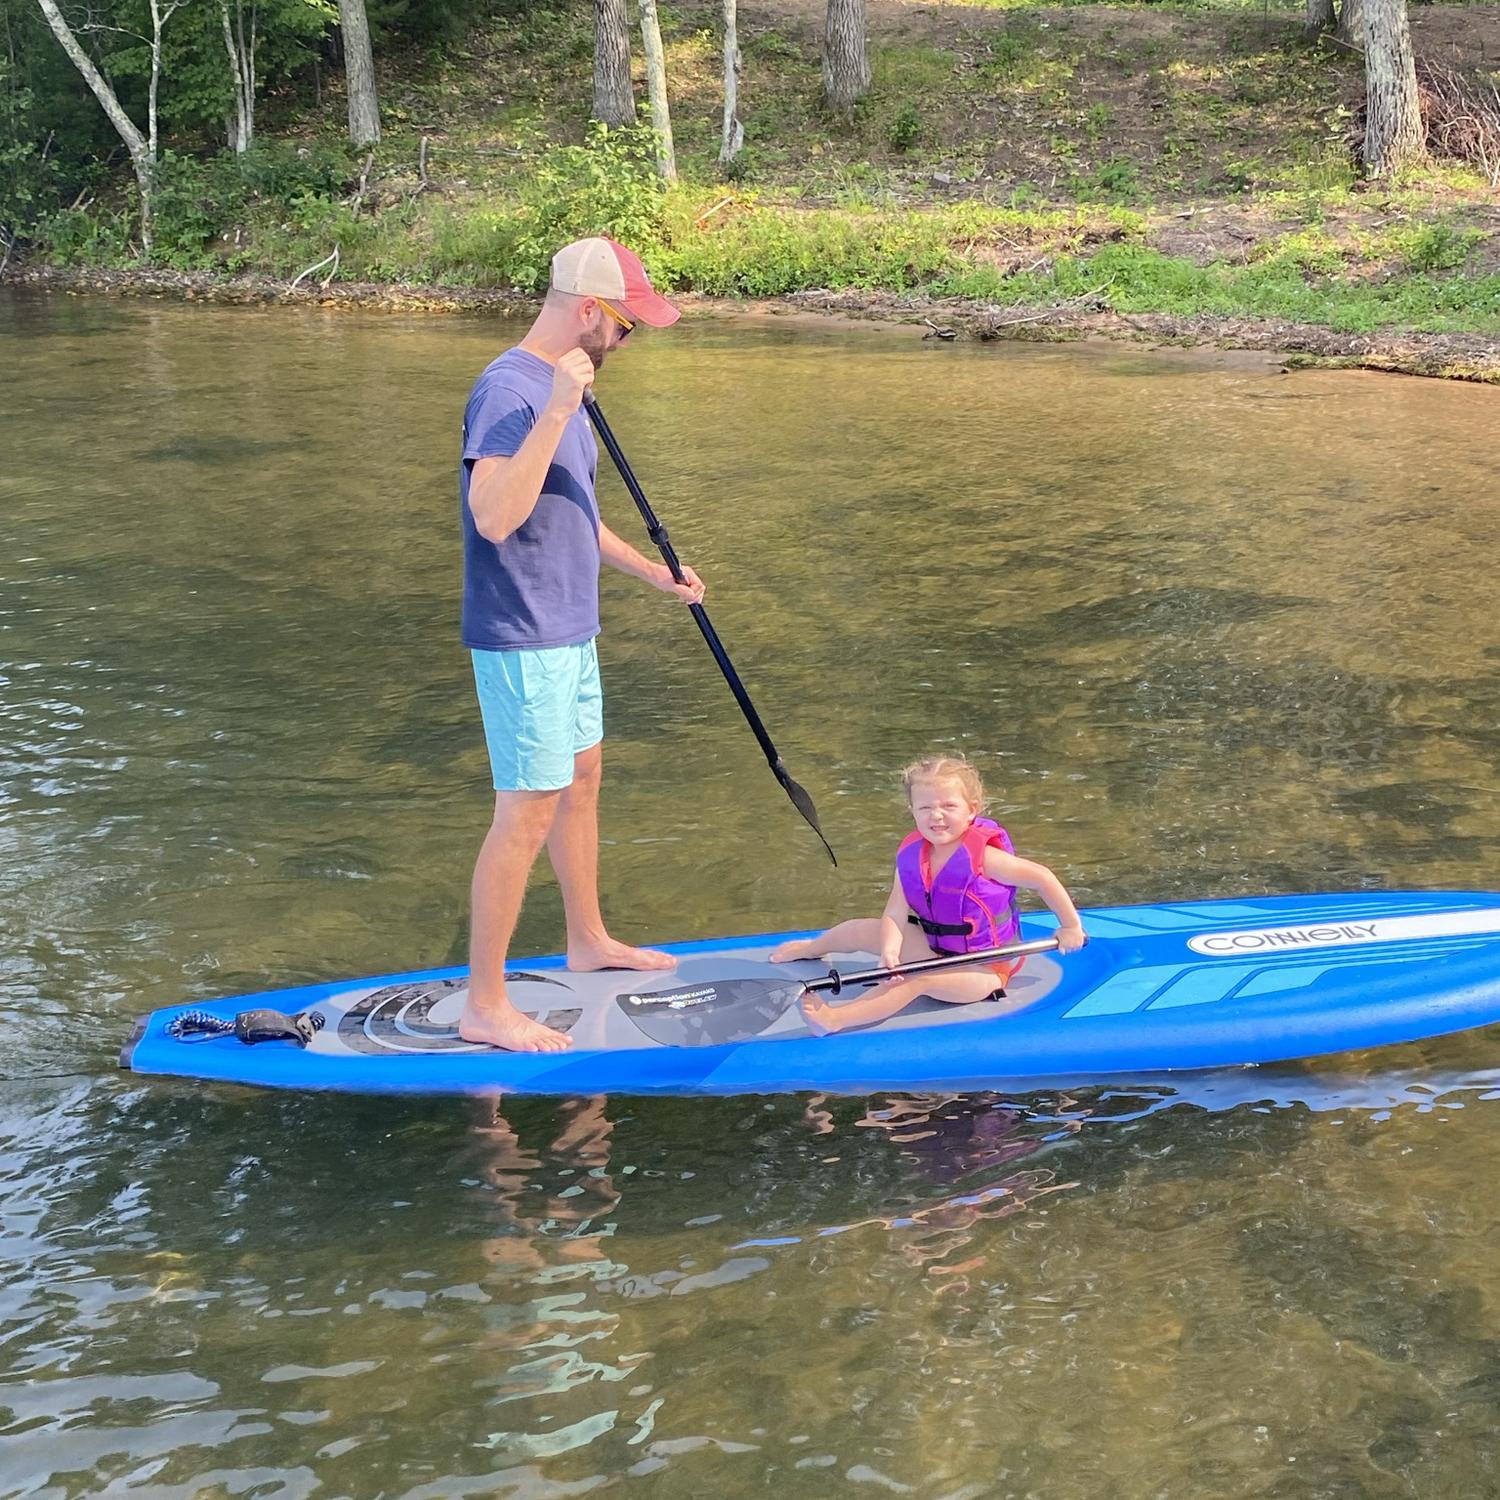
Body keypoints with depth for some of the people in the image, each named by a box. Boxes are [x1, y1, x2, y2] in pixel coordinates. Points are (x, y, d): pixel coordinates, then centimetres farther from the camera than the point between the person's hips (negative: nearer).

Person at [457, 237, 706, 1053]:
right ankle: (483, 1006, 2)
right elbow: (494, 518, -34)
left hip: (568, 630, 10)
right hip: (522, 641, -10)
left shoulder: (560, 385, 11)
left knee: (581, 780, 21)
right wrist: (556, 412, -36)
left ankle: (587, 939, 39)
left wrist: (650, 571, 21)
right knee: (528, 811, -7)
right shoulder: (509, 390, -21)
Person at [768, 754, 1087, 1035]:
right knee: (864, 929, 4)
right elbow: (895, 914, -15)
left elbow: (1041, 877, -18)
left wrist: (1071, 926, -12)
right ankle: (813, 948, 39)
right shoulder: (911, 856, -8)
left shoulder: (982, 856, -23)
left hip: (982, 969, -6)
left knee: (918, 977, -32)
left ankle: (834, 1019, -45)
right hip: (933, 945, 6)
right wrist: (890, 949, -35)